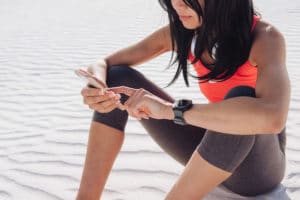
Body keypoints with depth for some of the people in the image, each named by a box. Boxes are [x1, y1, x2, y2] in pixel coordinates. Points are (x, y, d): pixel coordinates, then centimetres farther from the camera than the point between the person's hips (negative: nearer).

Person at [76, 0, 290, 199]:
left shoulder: (265, 38, -23)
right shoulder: (182, 32, -6)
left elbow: (272, 117, -44)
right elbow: (106, 65, -2)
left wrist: (171, 109, -42)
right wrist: (95, 91, -26)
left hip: (255, 165, -4)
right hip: (211, 151, 5)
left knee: (242, 96, -39)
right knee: (119, 78, -8)